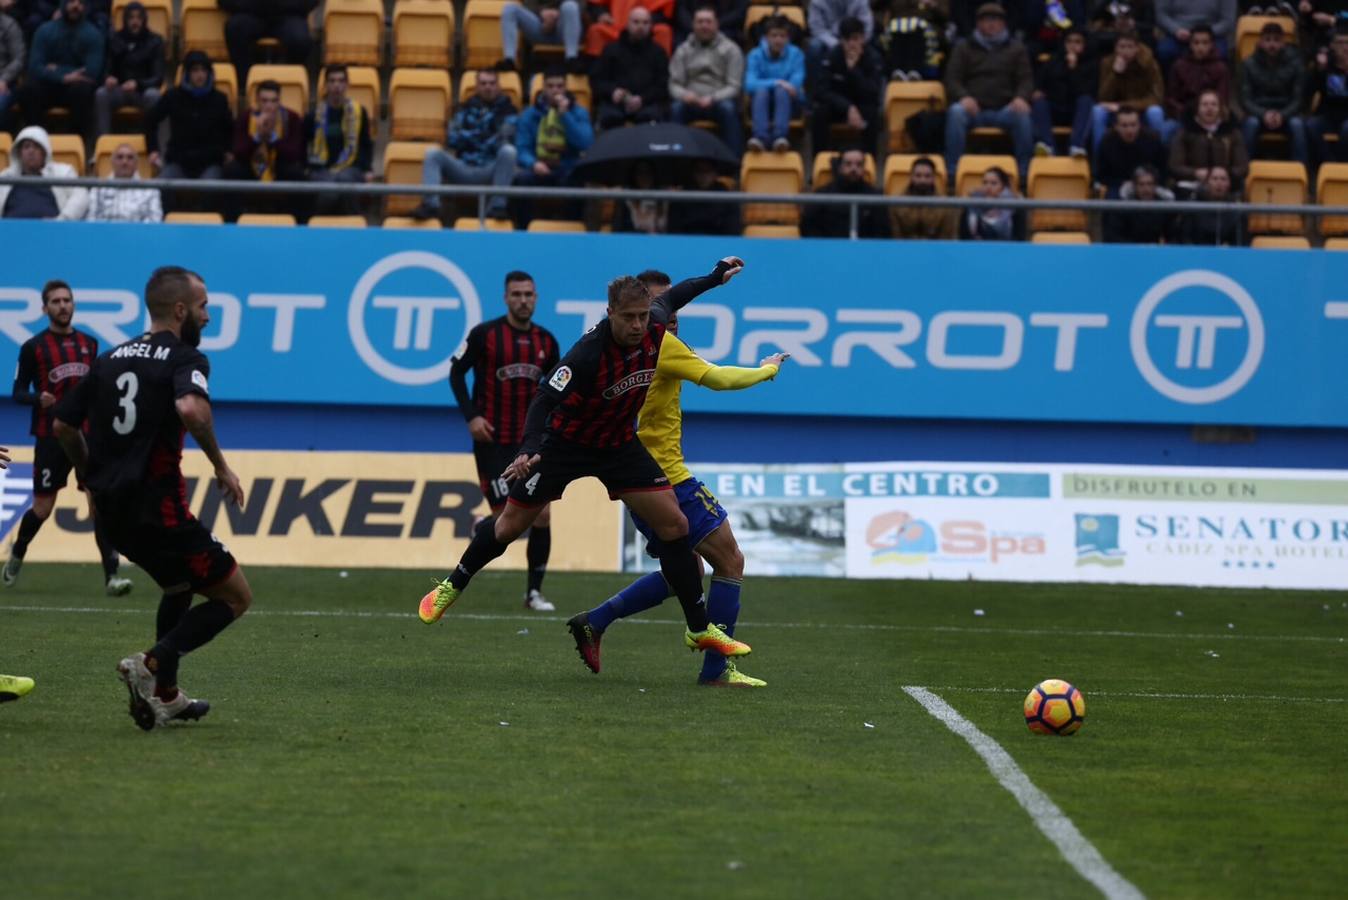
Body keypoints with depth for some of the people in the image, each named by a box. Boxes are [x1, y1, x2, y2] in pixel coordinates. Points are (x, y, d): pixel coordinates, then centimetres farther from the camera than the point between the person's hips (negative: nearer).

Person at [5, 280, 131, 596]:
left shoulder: (89, 344, 8)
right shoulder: (33, 347, -3)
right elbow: (18, 392, -2)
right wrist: (38, 398, -22)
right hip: (50, 437, -2)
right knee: (43, 508, 5)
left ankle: (111, 576, -14)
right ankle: (16, 555, 35)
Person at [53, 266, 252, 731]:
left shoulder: (111, 359, 14)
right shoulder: (184, 358, -8)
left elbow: (64, 426, 16)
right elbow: (191, 409, -30)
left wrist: (94, 477, 30)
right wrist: (221, 466, -17)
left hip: (112, 510, 8)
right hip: (157, 508, -8)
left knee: (179, 584, 31)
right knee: (235, 596, 3)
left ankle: (165, 696, 30)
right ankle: (152, 664, -13)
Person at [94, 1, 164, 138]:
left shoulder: (154, 41, 1)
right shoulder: (114, 39, 7)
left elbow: (158, 77, -6)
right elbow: (107, 69, 7)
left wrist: (137, 84, -26)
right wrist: (109, 78, -20)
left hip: (143, 90, -1)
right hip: (119, 90, 1)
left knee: (153, 95, -37)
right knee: (101, 94, -31)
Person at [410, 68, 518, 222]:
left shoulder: (507, 109, 10)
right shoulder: (466, 109, 19)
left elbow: (506, 139, -7)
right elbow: (452, 140, 8)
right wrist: (477, 134, -3)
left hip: (491, 171, -3)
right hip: (464, 170, 3)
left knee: (509, 151, -33)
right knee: (433, 153, -21)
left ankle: (497, 205, -33)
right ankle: (430, 204, -34)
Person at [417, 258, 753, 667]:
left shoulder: (654, 328, -15)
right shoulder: (588, 354, -33)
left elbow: (668, 298, 9)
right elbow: (545, 399, -33)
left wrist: (715, 277, 20)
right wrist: (529, 450, -47)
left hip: (619, 445, 4)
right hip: (565, 444, -4)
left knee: (673, 524, -6)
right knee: (511, 526, 7)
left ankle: (700, 629, 2)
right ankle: (450, 588, 33)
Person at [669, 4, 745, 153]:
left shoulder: (730, 49, 4)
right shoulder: (683, 50, 11)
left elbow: (734, 86, -2)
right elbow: (674, 84, 6)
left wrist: (712, 99, -20)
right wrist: (684, 95, -18)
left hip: (719, 101, -1)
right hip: (691, 102, 1)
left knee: (728, 108, -36)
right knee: (677, 108, -32)